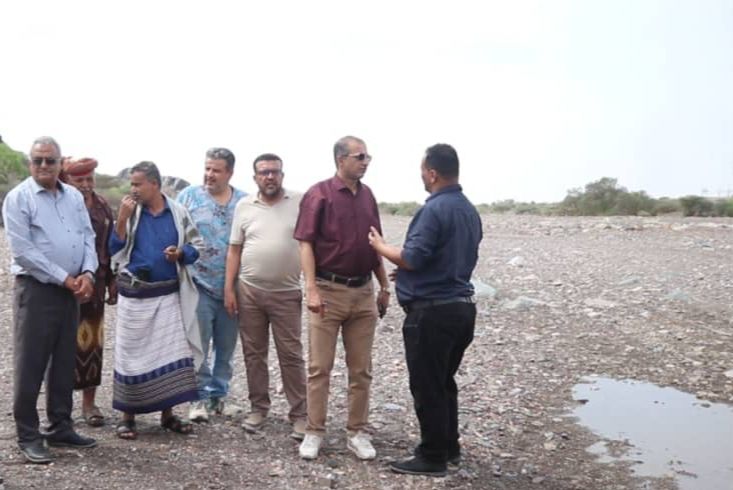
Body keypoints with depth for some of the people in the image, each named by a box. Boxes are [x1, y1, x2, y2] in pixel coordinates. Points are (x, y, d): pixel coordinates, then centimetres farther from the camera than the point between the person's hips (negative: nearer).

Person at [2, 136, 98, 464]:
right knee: (30, 365, -1)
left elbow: (88, 238, 11)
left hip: (71, 291, 6)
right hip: (35, 290, -6)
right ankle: (28, 436, 8)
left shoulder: (74, 196, 12)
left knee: (64, 363, 12)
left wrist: (87, 274, -7)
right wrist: (64, 279, -14)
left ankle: (60, 427, 23)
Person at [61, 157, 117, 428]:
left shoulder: (101, 206, 10)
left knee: (92, 341, 7)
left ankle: (89, 402, 17)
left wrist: (113, 280, 11)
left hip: (94, 284, 4)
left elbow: (111, 245, 13)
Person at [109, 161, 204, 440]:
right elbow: (115, 249, -5)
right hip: (135, 295, -1)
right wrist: (122, 218, -15)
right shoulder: (130, 212, 0)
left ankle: (167, 413, 16)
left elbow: (197, 245, 8)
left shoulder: (178, 212, 1)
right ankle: (127, 416, 15)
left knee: (171, 352, 4)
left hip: (169, 294, 1)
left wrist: (181, 253, -12)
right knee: (132, 354, 4)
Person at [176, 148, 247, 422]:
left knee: (226, 347, 11)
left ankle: (219, 394, 24)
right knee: (198, 345, -1)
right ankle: (201, 397, 11)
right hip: (199, 284, -2)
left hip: (233, 287, 3)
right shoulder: (188, 196, 2)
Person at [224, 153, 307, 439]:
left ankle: (299, 414, 8)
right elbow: (234, 250, 8)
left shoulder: (300, 203, -3)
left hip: (287, 293, -3)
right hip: (249, 291, 3)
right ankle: (258, 408, 24)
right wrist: (229, 288, 2)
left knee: (291, 355, 1)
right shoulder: (244, 206, 5)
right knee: (254, 353, 11)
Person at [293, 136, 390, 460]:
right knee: (319, 367, 2)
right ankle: (314, 432, 13)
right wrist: (311, 289, -18)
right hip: (328, 291, -5)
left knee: (361, 369, 9)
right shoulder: (319, 194, -7)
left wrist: (384, 287, 14)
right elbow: (306, 243, -10)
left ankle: (357, 432, 19)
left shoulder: (367, 195, 10)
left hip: (363, 292, 5)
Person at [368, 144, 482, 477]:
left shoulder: (434, 210, -18)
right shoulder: (469, 210, 11)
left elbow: (412, 258, -21)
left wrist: (380, 246, -3)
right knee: (444, 382, 20)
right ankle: (449, 447, 29)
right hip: (461, 305, 9)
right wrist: (410, 274, 25)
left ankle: (432, 458, 11)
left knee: (427, 387, 2)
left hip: (432, 310, -9)